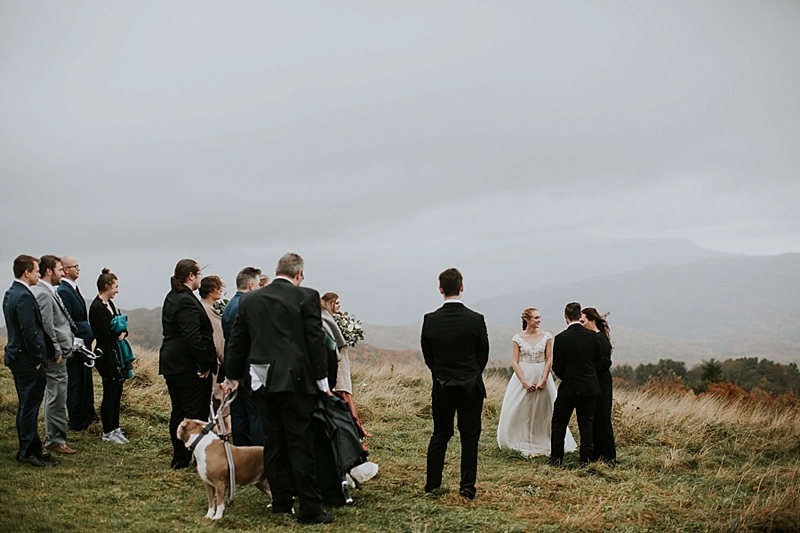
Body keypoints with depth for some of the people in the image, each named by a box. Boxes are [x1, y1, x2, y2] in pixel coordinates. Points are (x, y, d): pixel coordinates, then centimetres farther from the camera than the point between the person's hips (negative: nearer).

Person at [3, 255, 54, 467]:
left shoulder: (11, 294, 12)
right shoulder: (24, 297, -20)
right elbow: (30, 332, -23)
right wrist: (38, 359, -15)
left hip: (16, 355, 10)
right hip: (27, 360, -10)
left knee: (26, 406, 16)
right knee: (29, 406, -3)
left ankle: (29, 449, 24)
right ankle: (28, 452, 4)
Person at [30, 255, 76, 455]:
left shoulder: (49, 292, 15)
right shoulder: (43, 294, -18)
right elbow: (47, 327, -21)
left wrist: (71, 340, 16)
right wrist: (57, 351, -15)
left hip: (58, 353, 11)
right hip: (54, 356, -11)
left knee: (55, 397, 16)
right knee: (56, 397, -4)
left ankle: (54, 437, 25)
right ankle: (55, 440, 4)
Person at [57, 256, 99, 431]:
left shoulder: (74, 289, 13)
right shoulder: (63, 291, -18)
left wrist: (89, 337, 15)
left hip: (84, 343, 10)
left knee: (85, 380, 19)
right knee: (75, 383, 0)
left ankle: (88, 414, 31)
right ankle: (77, 422, 9)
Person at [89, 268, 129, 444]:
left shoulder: (109, 304, 12)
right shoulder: (97, 307, -17)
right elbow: (107, 334, -21)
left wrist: (122, 333, -8)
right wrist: (119, 332, -2)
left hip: (116, 354, 9)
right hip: (107, 355, -9)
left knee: (116, 393, 13)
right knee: (110, 393, -1)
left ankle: (115, 428, 22)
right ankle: (108, 432, 9)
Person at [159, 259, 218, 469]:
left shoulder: (171, 298, 14)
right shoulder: (187, 301, -18)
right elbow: (193, 337, -24)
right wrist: (206, 364, -18)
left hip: (170, 363, 10)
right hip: (188, 365, -10)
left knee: (178, 411, 14)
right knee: (195, 412, -4)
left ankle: (179, 458, 20)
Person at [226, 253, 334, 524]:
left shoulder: (249, 300, 8)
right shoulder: (306, 297, -5)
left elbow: (237, 342, 14)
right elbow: (316, 341, -6)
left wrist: (233, 377, 26)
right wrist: (322, 381, 1)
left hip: (262, 382, 4)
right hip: (295, 380, -4)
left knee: (274, 444, 13)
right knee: (300, 446, -1)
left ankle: (281, 502, 20)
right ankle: (309, 509, 0)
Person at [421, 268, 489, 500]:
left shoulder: (430, 320, -8)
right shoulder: (476, 320, -11)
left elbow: (427, 356, 3)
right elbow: (483, 355, 0)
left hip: (442, 386, 2)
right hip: (471, 386, -2)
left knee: (439, 436, 14)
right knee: (469, 437, 5)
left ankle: (432, 484, 18)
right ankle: (467, 487, 5)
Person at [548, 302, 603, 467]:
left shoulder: (561, 338, -13)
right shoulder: (592, 336, -2)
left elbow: (557, 367, -9)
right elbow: (599, 362, 5)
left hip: (569, 387, -3)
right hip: (590, 388, 3)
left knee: (558, 424, 10)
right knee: (586, 425, 8)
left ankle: (556, 459, 12)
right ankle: (586, 460, 9)